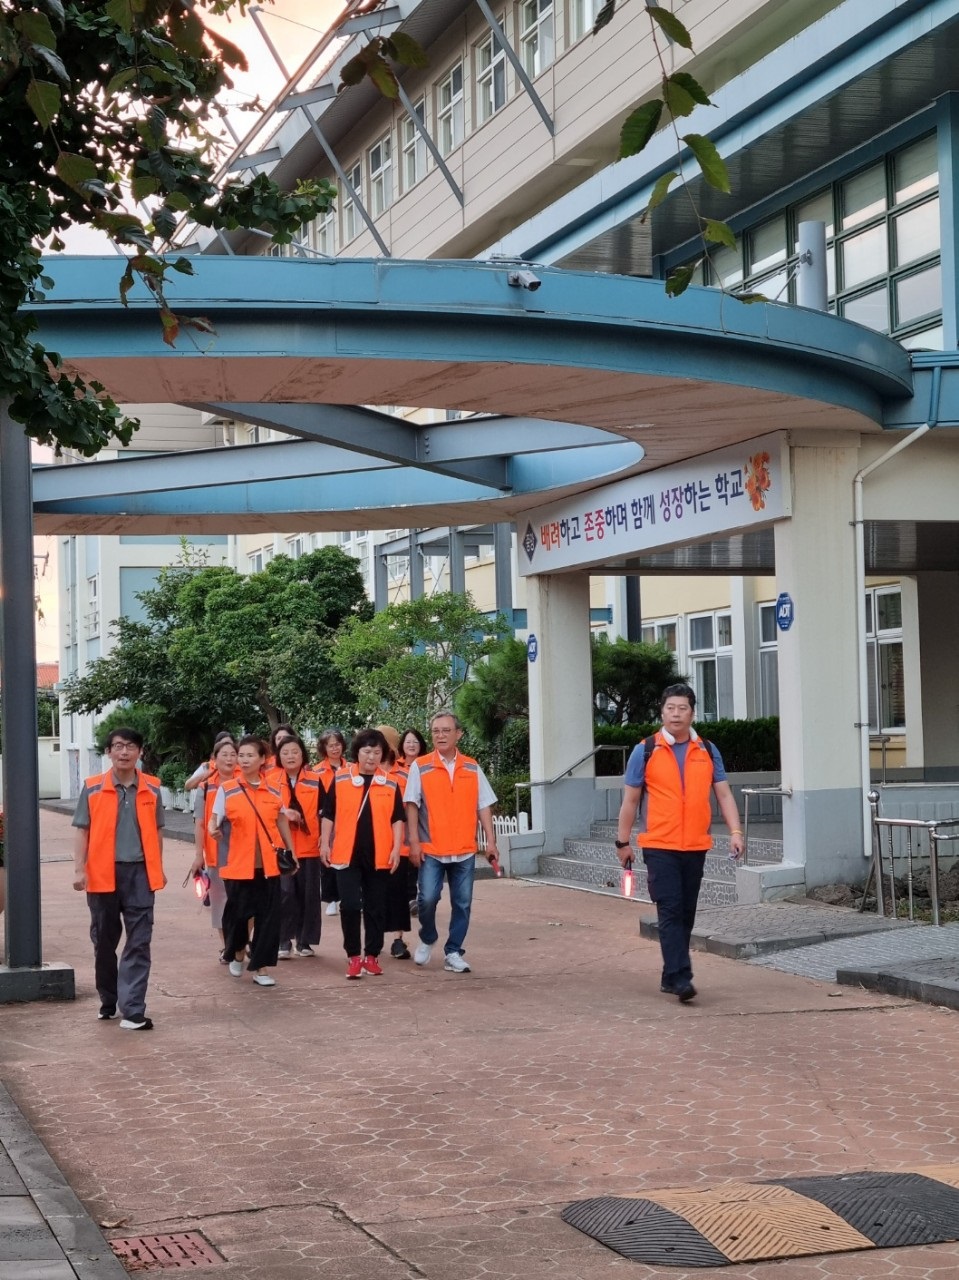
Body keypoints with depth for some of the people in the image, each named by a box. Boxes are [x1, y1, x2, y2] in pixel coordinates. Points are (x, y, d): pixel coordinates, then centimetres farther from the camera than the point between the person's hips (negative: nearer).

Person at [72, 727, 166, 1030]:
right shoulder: (92, 788, -1)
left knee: (139, 943, -5)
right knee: (104, 941, 11)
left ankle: (132, 1011, -6)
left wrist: (159, 869, 15)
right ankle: (108, 1001, 29)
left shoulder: (152, 788, 4)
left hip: (140, 872, 0)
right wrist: (79, 869, -8)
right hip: (103, 873, 0)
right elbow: (81, 830, -1)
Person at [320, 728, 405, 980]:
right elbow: (328, 814, 6)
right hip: (347, 854, -1)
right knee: (350, 905, -6)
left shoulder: (390, 784, 4)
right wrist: (325, 843, 1)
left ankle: (372, 955, 17)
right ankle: (353, 956, 5)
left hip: (378, 855, 1)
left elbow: (397, 818, 5)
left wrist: (396, 848, -3)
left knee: (375, 907, 7)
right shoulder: (340, 779, 2)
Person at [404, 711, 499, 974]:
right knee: (427, 898, -8)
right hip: (431, 849, -2)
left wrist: (491, 841, 0)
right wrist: (414, 842, -9)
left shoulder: (472, 768, 7)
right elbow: (412, 805, -2)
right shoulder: (420, 767, 0)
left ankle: (454, 953, 13)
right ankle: (427, 940, 19)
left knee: (462, 903, 3)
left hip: (465, 850, 2)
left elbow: (483, 806, 7)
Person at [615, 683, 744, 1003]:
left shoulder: (707, 751, 9)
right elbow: (630, 800, 6)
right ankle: (681, 978, -15)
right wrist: (622, 842, 6)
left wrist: (735, 831, -4)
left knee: (686, 915, 8)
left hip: (696, 847, 3)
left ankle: (670, 978, 19)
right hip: (660, 847, -3)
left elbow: (724, 794, 9)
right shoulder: (645, 751, 1)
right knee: (671, 913, -11)